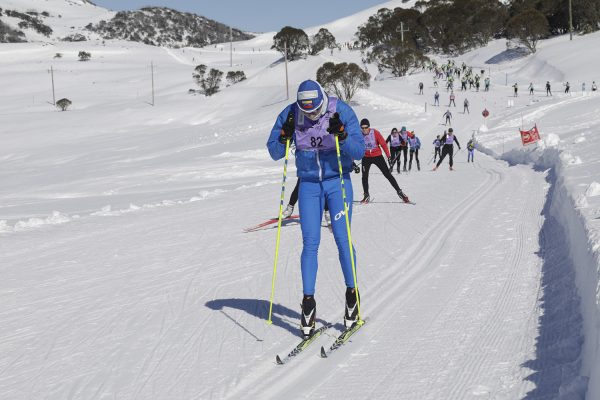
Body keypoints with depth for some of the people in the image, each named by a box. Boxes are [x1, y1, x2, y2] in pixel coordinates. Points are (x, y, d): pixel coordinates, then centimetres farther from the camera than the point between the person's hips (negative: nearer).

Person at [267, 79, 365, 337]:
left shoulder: (342, 112, -13)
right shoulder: (290, 114, -8)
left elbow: (359, 152, -13)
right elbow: (274, 153, -3)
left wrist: (342, 135, -30)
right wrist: (285, 136, -22)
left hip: (338, 182, -1)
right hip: (309, 184, 1)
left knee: (342, 239, -6)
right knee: (310, 243, -4)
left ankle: (352, 292, 12)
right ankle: (308, 302, 1)